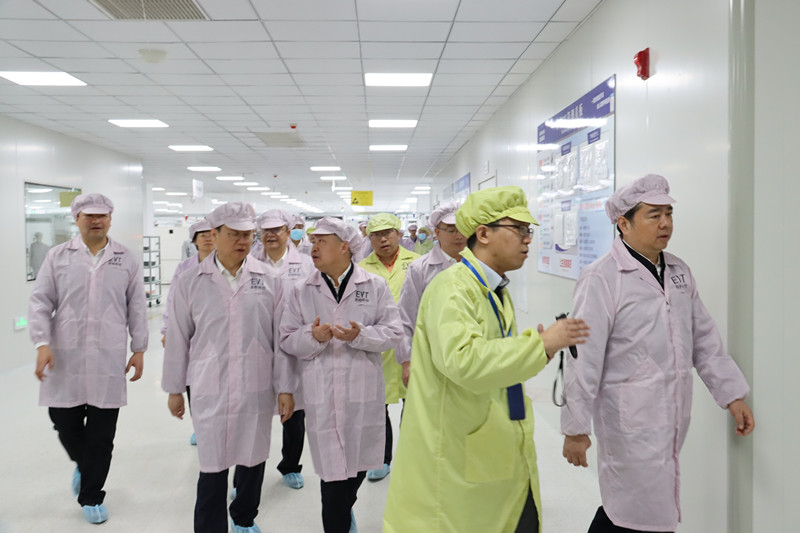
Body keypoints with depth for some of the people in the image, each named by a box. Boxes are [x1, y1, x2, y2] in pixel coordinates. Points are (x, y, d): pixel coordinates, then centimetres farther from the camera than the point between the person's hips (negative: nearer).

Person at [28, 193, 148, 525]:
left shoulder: (128, 260, 6)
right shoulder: (58, 256, 5)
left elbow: (137, 308, 7)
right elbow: (40, 302, 3)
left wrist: (139, 349, 4)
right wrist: (42, 343, -8)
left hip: (108, 362, 0)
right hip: (65, 360, 1)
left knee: (101, 434, 5)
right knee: (65, 423, 9)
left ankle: (91, 495, 23)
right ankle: (83, 465, 41)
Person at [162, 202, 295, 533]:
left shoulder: (268, 279, 0)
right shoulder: (191, 281, -1)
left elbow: (281, 337, 1)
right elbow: (178, 338, 5)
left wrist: (285, 388, 0)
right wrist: (174, 389, 9)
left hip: (257, 390, 2)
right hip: (210, 391, -1)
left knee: (253, 460, 16)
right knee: (213, 468, 5)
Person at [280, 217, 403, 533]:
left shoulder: (375, 286, 2)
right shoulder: (302, 291, 5)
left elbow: (393, 331, -1)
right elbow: (287, 339, 4)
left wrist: (360, 335, -18)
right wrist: (312, 336, -16)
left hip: (363, 392, 1)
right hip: (322, 395, 0)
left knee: (359, 460, 16)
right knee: (332, 467, 1)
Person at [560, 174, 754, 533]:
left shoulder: (679, 272, 8)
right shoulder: (601, 280, -15)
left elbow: (704, 339, 14)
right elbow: (584, 360, -15)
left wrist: (733, 394, 11)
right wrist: (575, 429, -13)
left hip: (674, 417, 7)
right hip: (630, 420, -6)